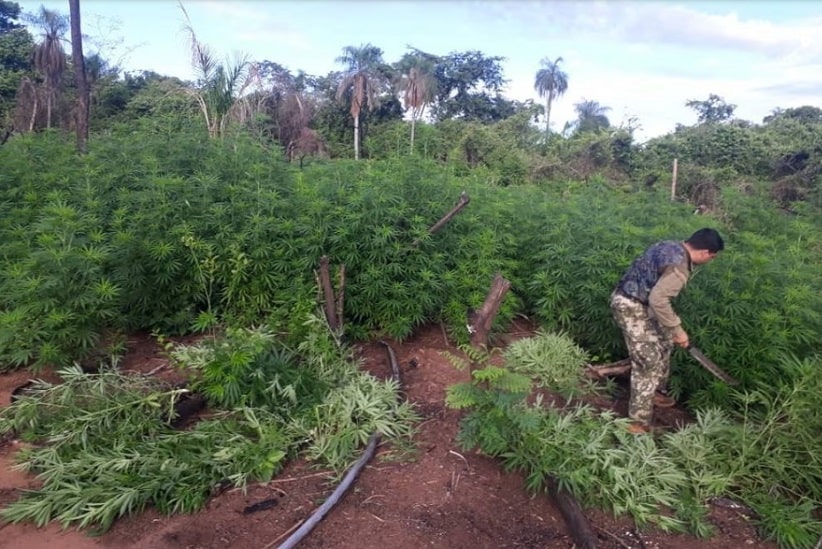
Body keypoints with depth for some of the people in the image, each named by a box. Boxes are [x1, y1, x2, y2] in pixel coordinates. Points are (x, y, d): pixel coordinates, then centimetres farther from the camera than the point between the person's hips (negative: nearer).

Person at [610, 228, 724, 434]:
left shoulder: (671, 246, 8)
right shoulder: (679, 267, -23)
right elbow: (658, 300, -29)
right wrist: (677, 329, -17)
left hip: (636, 302, 10)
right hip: (631, 308, -10)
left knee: (663, 342, 24)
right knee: (650, 361, -8)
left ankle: (655, 392, 42)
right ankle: (638, 422, -2)